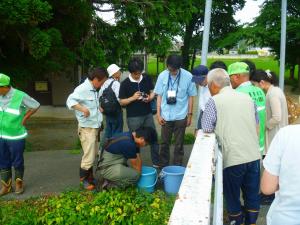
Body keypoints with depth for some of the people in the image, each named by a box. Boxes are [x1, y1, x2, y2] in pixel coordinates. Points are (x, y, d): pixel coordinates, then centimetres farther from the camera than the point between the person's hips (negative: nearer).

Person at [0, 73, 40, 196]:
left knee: (17, 162, 9)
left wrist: (24, 118, -3)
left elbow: (36, 106, -3)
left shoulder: (20, 96, -17)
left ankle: (19, 183, 27)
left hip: (15, 136, -4)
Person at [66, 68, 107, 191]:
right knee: (88, 156, -3)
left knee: (93, 154, 18)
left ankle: (89, 177, 33)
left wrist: (100, 108, 6)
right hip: (87, 128, -9)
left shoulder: (95, 90, 10)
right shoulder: (82, 89, -17)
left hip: (95, 127, 9)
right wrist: (83, 109, -43)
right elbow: (70, 100, -31)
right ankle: (83, 179, 15)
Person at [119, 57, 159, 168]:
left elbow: (152, 91, 12)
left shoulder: (147, 78, 0)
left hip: (148, 114, 3)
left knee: (154, 139, 9)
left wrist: (150, 97, -10)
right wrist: (132, 98, -21)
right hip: (133, 117, -3)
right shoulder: (125, 83, -9)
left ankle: (156, 163, 24)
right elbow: (121, 102, -4)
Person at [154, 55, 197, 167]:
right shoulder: (162, 76, -6)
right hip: (166, 116, 2)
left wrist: (190, 115, 0)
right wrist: (158, 114, 0)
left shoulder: (188, 76, -11)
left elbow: (190, 97, -2)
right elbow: (159, 96, 2)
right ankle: (163, 167, 28)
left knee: (179, 144, 11)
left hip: (181, 116, -1)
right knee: (164, 143, 13)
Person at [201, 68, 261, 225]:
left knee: (232, 196, 14)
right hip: (254, 155, 5)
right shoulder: (247, 98, 7)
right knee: (252, 195, 18)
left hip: (232, 158, -5)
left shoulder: (214, 101, -8)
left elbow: (207, 129, -9)